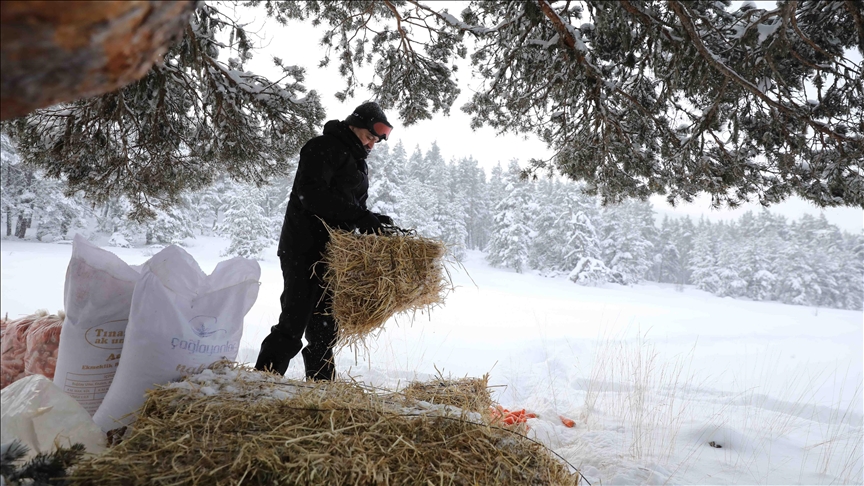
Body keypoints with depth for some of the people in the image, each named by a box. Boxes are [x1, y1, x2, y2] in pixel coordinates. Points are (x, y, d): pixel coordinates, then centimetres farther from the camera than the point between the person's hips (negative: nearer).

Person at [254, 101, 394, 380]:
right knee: (294, 321, -11)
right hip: (304, 251, -9)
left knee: (324, 326, 12)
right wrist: (360, 216, -26)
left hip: (332, 253, 9)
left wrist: (378, 223, 2)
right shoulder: (323, 148, -7)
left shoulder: (357, 162, 22)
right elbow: (312, 194, -21)